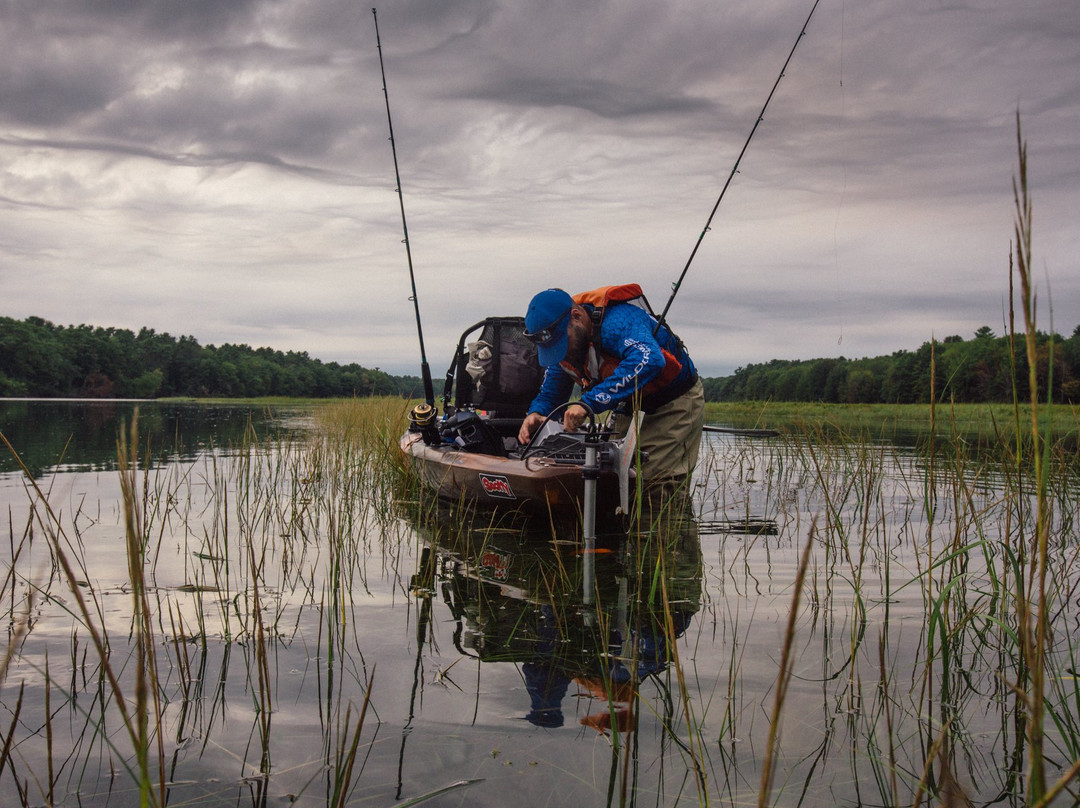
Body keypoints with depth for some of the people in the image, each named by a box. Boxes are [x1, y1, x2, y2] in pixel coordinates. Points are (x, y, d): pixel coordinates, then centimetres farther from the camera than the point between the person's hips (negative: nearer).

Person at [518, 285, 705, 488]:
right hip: (634, 410, 8)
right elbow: (550, 393, 4)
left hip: (677, 403, -8)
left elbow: (648, 361, -51)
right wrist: (535, 414, -22)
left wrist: (588, 403, -54)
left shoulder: (618, 321, -32)